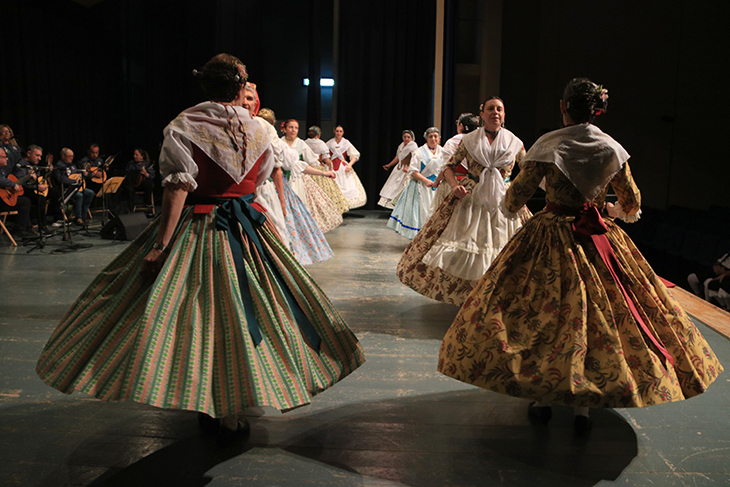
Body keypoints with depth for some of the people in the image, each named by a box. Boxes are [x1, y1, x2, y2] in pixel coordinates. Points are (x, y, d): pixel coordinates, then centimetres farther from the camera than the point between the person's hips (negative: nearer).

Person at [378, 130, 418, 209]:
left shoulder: (413, 146, -11)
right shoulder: (401, 145, 14)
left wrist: (408, 168, -34)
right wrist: (389, 165, 28)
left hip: (407, 171, -8)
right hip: (399, 169, 8)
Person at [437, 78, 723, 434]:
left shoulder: (550, 145, -9)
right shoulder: (612, 148, 2)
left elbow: (515, 198, -9)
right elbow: (632, 204, 10)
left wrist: (508, 206, 14)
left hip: (552, 238, -3)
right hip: (600, 240, 3)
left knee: (544, 314, 8)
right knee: (597, 313, 10)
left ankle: (542, 399, 15)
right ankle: (582, 406, 15)